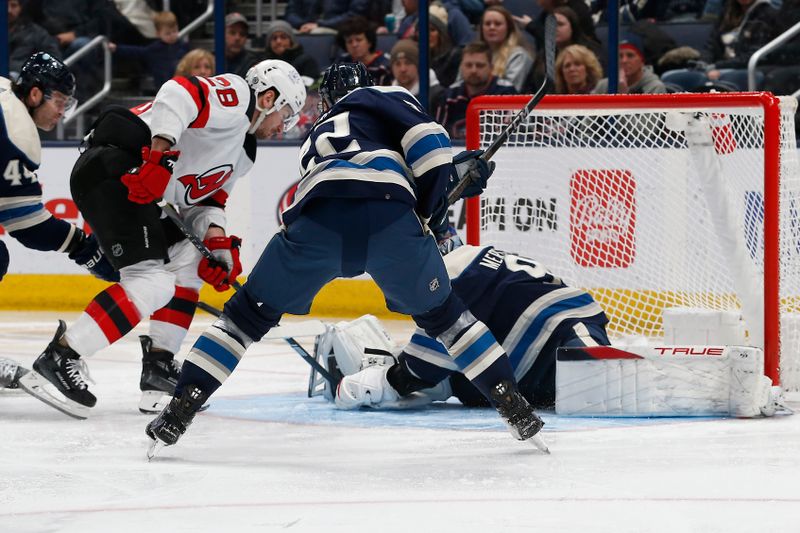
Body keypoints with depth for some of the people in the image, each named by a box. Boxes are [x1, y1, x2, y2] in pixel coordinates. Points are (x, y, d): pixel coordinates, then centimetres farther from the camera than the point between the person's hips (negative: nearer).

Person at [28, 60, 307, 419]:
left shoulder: (243, 153, 27)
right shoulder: (234, 94, -3)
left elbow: (204, 200, 23)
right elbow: (179, 94, -20)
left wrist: (217, 242, 4)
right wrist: (160, 157, -31)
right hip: (112, 169, -11)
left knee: (190, 259, 18)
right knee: (153, 283, -17)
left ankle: (159, 364, 15)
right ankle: (61, 355, -15)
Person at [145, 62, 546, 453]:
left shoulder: (318, 137, 43)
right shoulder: (384, 97, 31)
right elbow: (425, 140, 10)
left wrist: (459, 168, 42)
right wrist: (430, 213, 16)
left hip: (318, 220, 2)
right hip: (390, 214, -2)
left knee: (249, 313, 18)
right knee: (441, 314, 22)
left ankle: (180, 410, 9)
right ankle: (513, 407, 18)